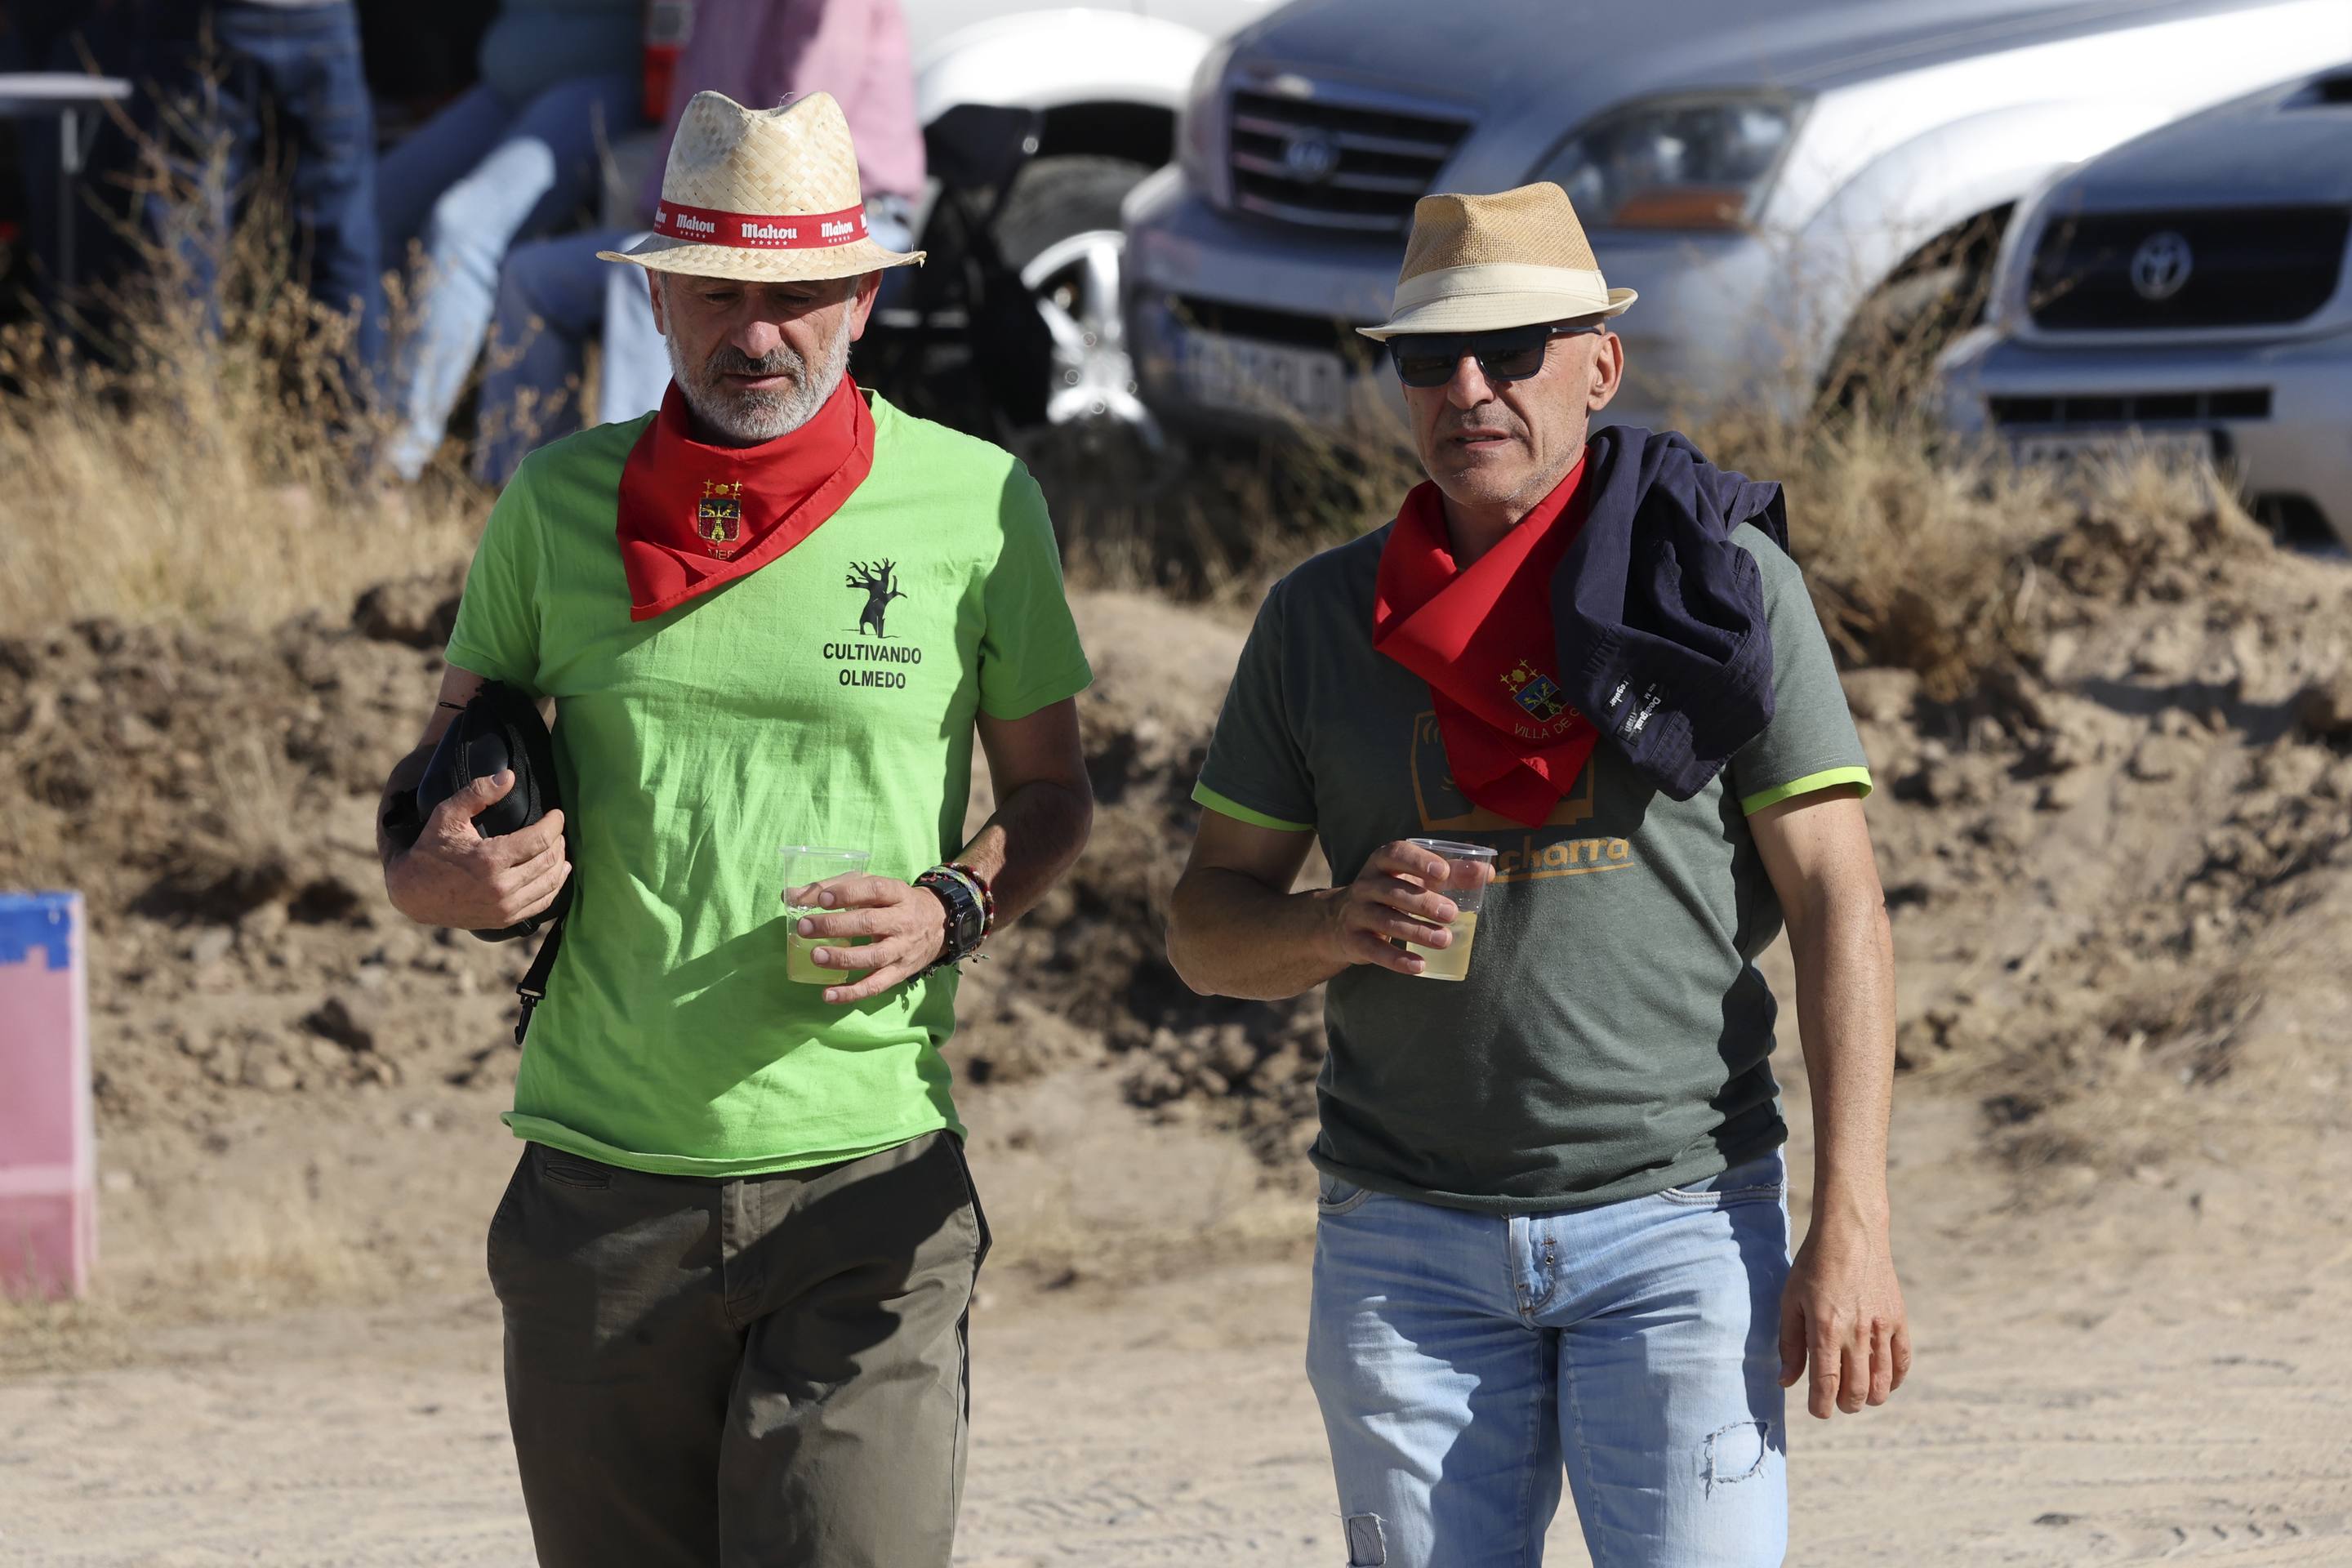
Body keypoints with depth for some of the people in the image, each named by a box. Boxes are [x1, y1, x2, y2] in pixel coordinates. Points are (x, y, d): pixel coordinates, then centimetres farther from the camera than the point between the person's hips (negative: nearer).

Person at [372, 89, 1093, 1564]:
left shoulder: (974, 502, 1)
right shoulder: (559, 503, 6)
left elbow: (1051, 792, 12)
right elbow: (441, 765, 17)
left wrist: (950, 911, -9)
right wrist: (429, 873, -7)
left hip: (863, 1182, -2)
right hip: (600, 1190, 2)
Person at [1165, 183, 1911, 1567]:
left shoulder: (1724, 581, 1)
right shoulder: (1323, 618, 9)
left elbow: (1839, 907, -2)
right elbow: (1207, 926, 12)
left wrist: (1852, 1230, -10)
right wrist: (1340, 928, -12)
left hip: (1681, 1225, -3)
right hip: (1405, 1236, 3)